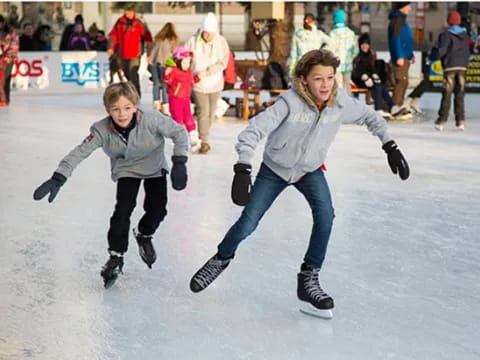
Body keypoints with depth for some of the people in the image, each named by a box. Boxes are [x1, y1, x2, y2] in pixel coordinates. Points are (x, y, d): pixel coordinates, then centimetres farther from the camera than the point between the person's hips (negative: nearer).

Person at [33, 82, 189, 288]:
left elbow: (179, 132, -23)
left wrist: (179, 163, -30)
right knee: (123, 209, -14)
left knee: (157, 209, -7)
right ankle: (116, 256, 2)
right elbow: (80, 152, -28)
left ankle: (144, 235, 28)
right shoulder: (102, 130, -29)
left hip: (155, 167, 0)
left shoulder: (152, 120, -34)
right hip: (126, 170, 0)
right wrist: (58, 178, -36)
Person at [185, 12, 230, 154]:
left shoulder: (221, 42, -7)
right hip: (198, 84, -2)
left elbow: (223, 63, -11)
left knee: (211, 113, 11)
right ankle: (204, 142, -6)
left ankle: (204, 136, 29)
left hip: (215, 83, 2)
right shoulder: (193, 41, -8)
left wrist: (207, 72, -21)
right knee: (203, 112, -10)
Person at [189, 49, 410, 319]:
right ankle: (222, 258, 33)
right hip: (275, 169, -2)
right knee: (248, 223, 0)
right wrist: (243, 170, -46)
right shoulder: (290, 102, -32)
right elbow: (253, 131, -35)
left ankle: (309, 279, -6)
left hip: (310, 170, 2)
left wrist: (390, 147, -5)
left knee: (325, 215, -22)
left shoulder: (341, 102, -20)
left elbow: (370, 117, 0)